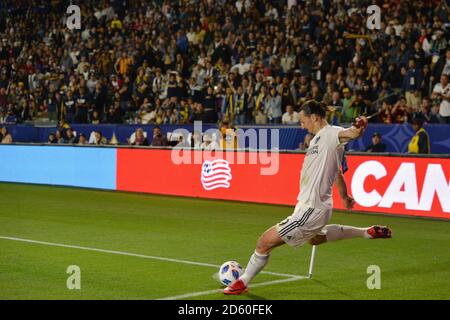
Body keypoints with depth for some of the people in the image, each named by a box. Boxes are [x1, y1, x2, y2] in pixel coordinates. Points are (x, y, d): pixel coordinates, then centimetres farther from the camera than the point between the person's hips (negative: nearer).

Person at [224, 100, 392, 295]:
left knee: (265, 242, -7)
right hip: (308, 205, 11)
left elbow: (352, 134, -38)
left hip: (311, 210, -11)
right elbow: (337, 172, 26)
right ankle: (367, 232, 38)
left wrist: (359, 127, -62)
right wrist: (344, 197, 37)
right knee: (315, 238, 39)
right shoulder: (318, 138, 13)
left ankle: (243, 283, 13)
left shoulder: (330, 133, -16)